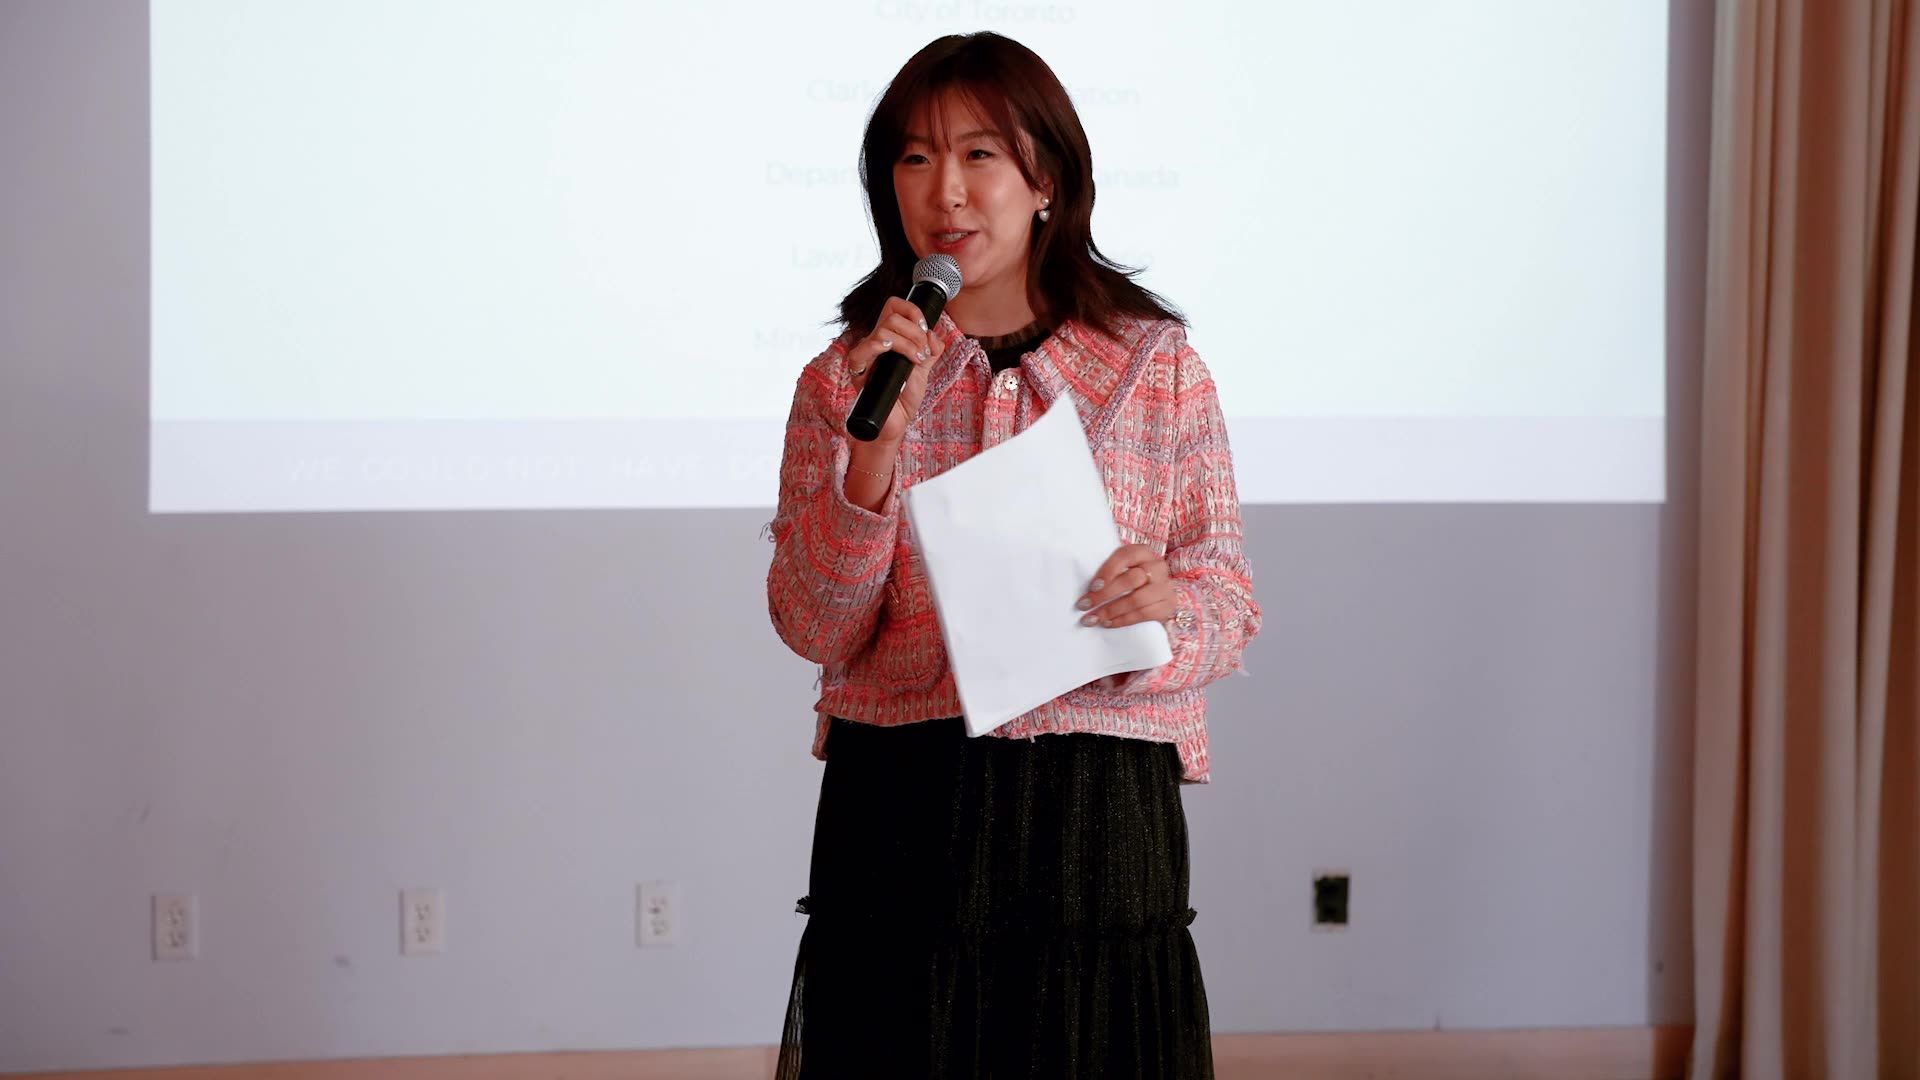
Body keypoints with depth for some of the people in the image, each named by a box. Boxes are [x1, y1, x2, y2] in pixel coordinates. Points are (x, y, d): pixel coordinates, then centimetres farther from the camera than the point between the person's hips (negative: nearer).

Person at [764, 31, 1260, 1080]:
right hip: (899, 807, 1)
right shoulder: (841, 380, 6)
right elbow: (813, 629, -2)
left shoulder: (1158, 368, 4)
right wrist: (876, 445, -14)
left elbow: (1231, 606, 4)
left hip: (1099, 818, 0)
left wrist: (1164, 604, -18)